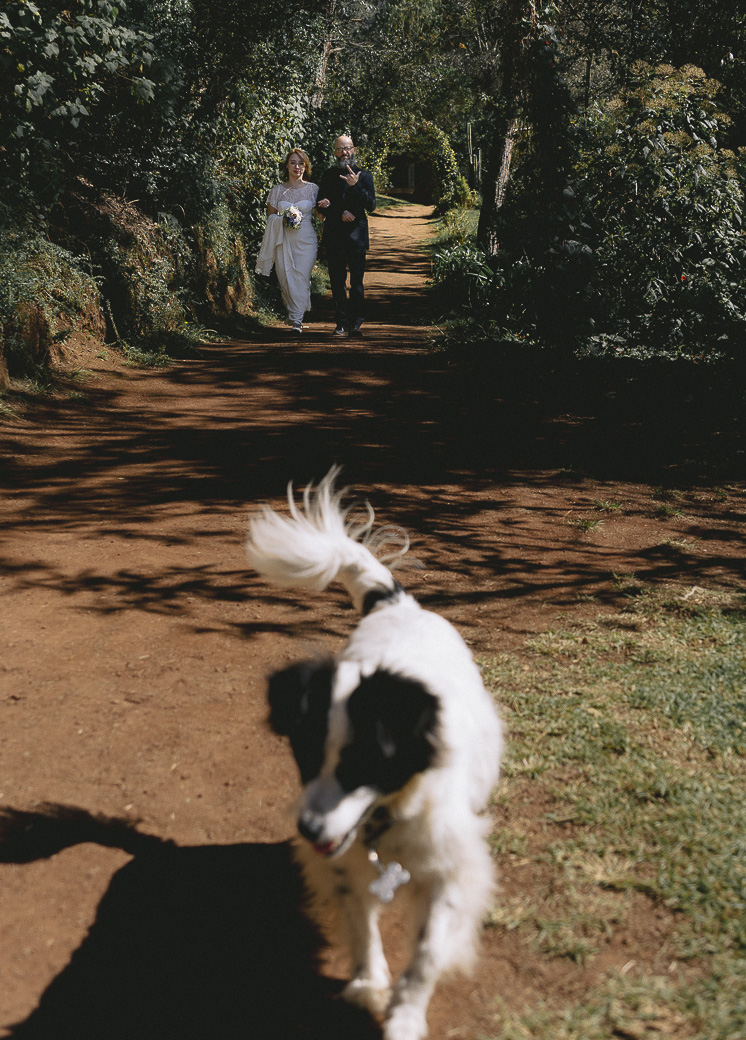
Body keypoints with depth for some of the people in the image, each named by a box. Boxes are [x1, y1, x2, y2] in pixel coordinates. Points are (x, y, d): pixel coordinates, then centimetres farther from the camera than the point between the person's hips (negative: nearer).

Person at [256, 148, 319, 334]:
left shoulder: (312, 189, 6)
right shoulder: (278, 190, 8)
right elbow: (270, 216, 13)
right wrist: (282, 220, -6)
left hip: (306, 240, -2)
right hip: (283, 240, 2)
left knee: (301, 278, -11)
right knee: (286, 278, -2)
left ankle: (297, 320, -12)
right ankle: (292, 311, 18)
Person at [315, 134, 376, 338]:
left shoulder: (364, 176, 6)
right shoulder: (328, 176, 12)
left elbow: (370, 206, -4)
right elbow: (320, 207, 6)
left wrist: (356, 186, -16)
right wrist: (340, 214, -9)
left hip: (356, 237, -2)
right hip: (333, 237, 2)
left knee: (356, 281, -6)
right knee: (337, 281, 2)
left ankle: (355, 323, -3)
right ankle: (342, 323, 6)